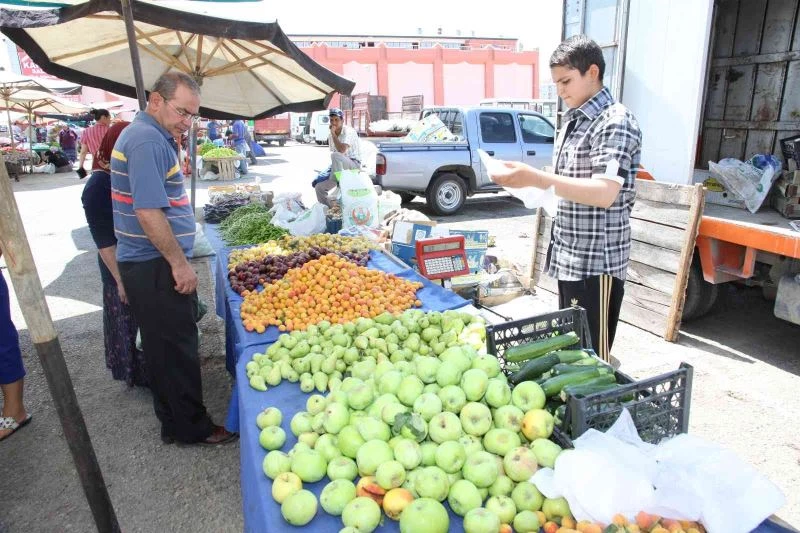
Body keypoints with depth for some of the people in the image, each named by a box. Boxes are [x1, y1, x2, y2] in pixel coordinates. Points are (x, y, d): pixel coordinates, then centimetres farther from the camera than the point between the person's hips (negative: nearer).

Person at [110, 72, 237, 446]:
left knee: (165, 347, 17)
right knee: (175, 348, 1)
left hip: (153, 265, 11)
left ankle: (175, 421, 31)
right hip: (155, 268, -11)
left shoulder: (152, 137, 15)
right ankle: (190, 427, 16)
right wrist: (179, 263, -20)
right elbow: (148, 211, -24)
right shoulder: (147, 141, -18)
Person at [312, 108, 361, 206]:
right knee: (319, 187, -3)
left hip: (354, 165, -7)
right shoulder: (330, 135, 7)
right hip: (339, 168, 7)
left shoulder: (349, 131, -13)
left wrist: (333, 134, -22)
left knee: (335, 156, -37)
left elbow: (341, 150, -29)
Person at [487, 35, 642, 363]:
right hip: (568, 256, 9)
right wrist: (527, 180, 5)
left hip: (597, 260, -9)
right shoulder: (573, 121, 14)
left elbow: (604, 193, -27)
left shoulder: (615, 123, -14)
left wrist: (535, 178, -32)